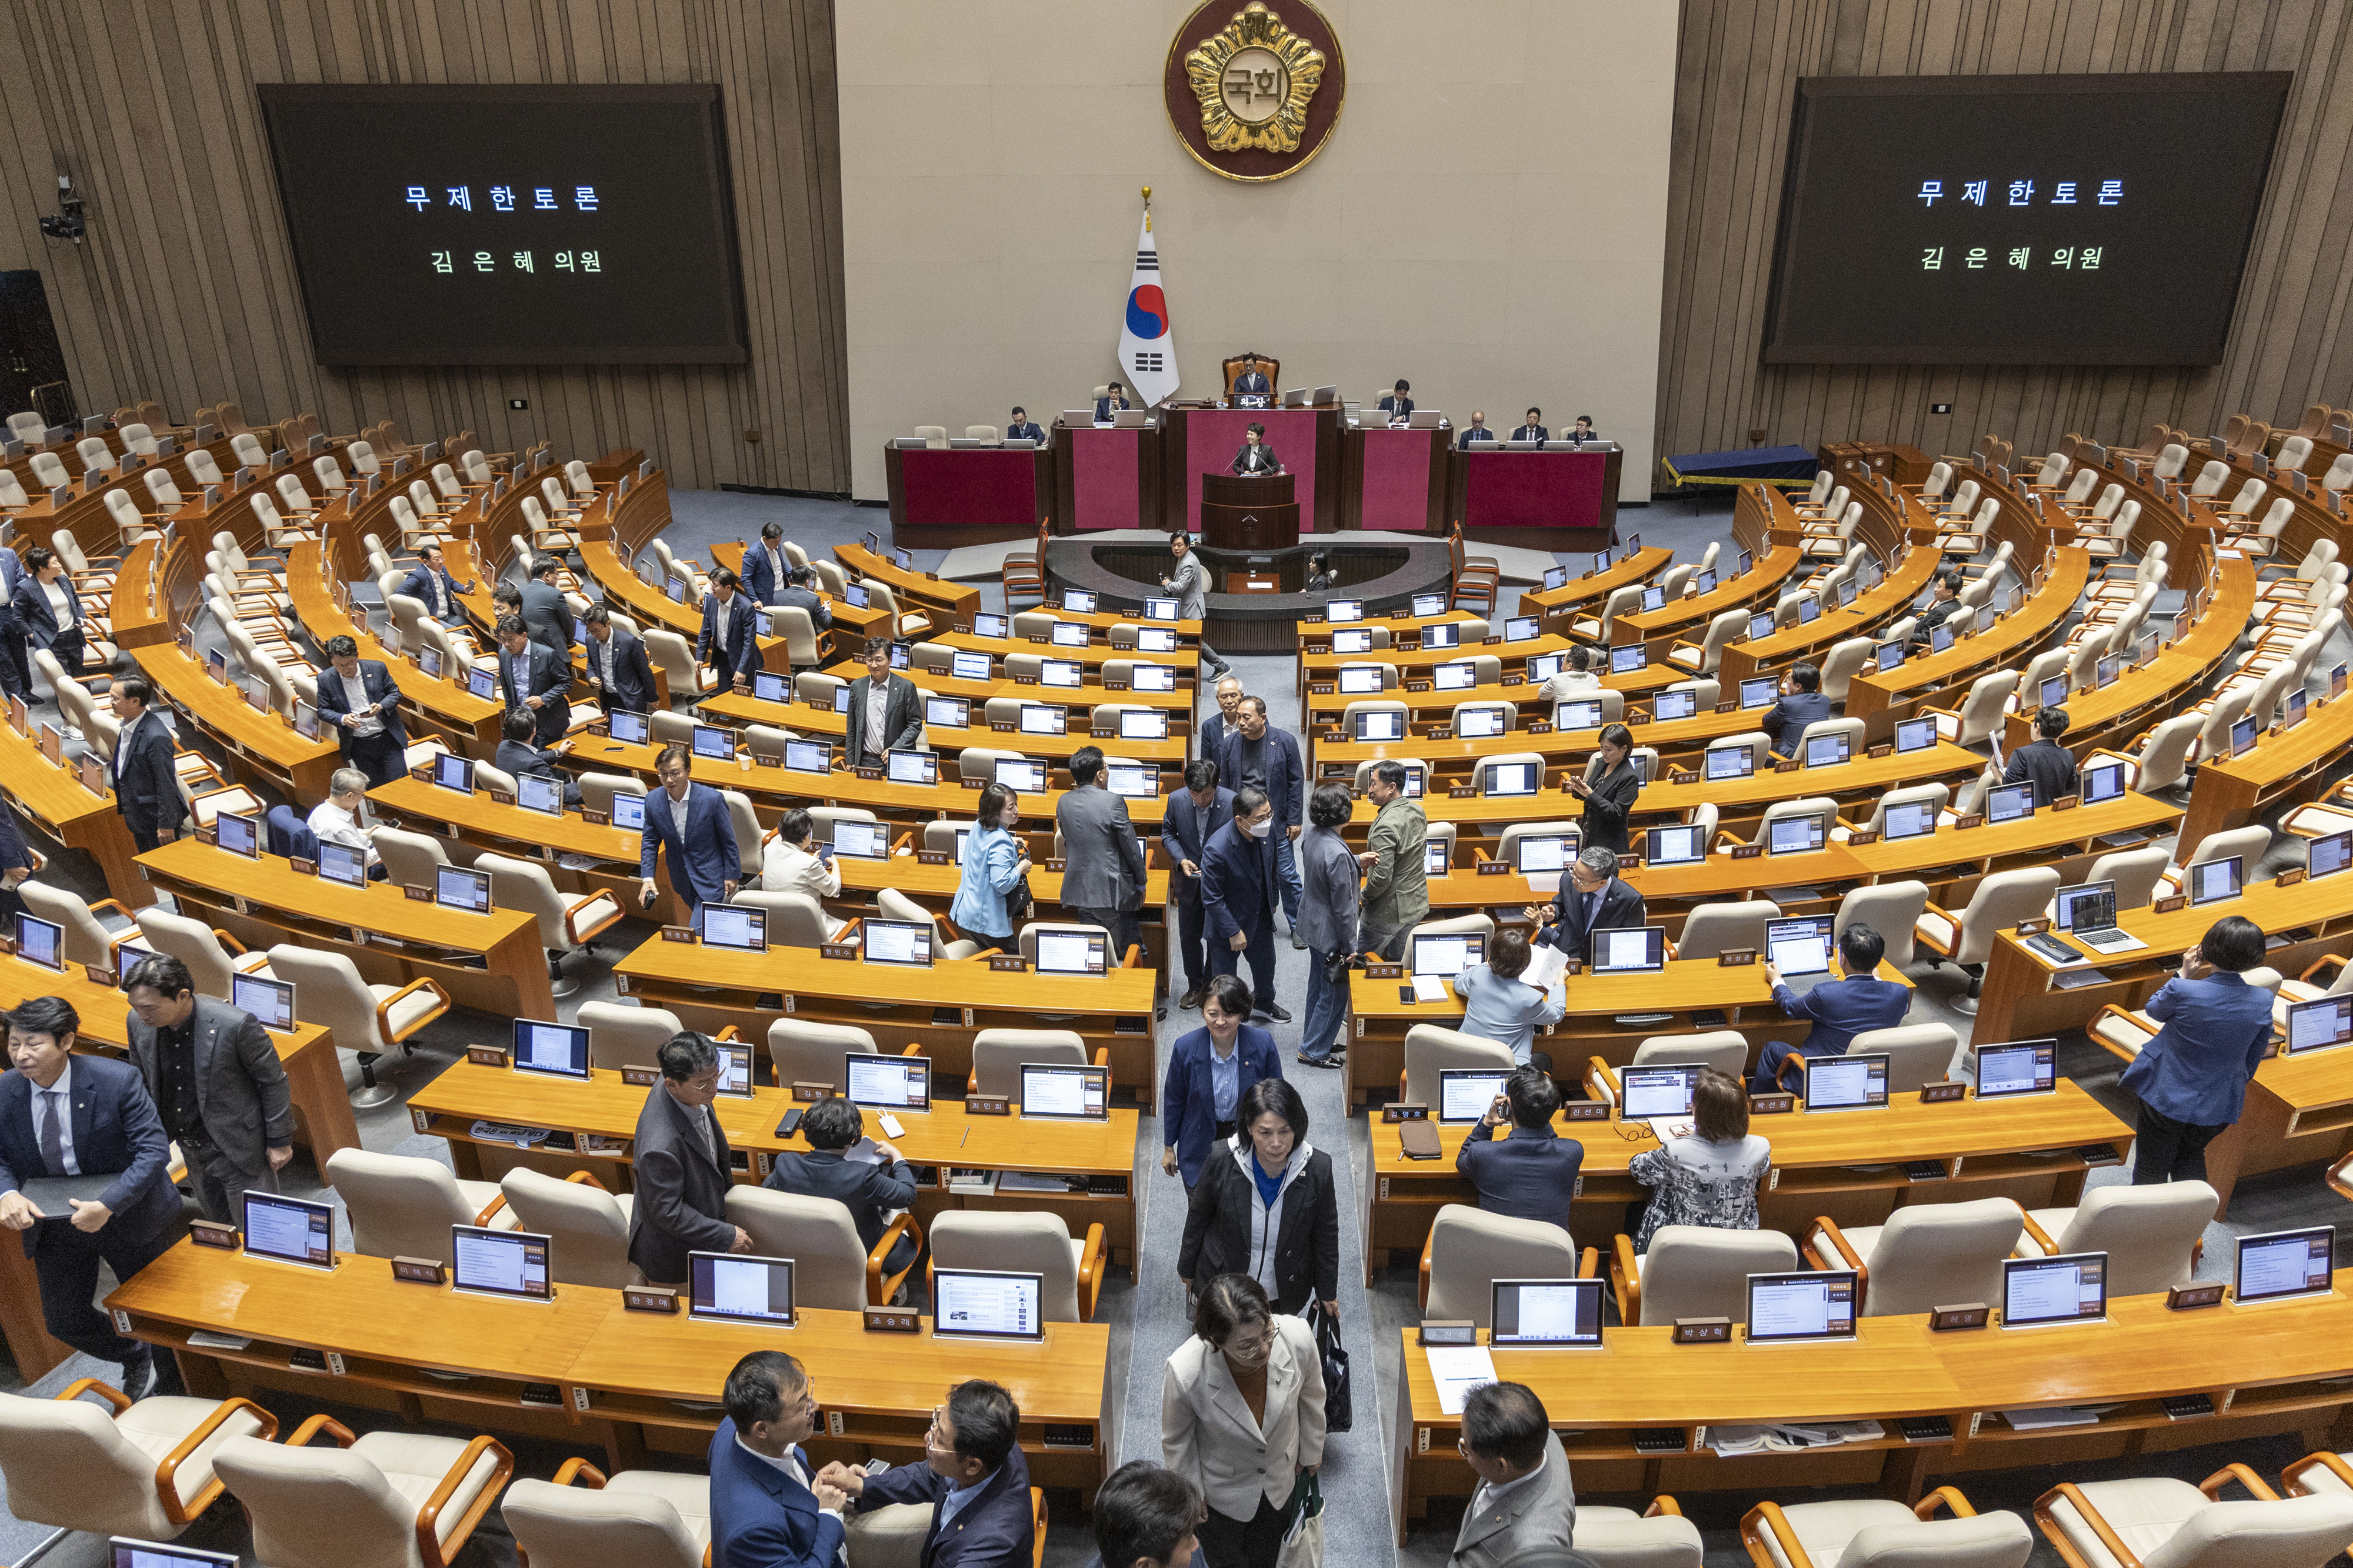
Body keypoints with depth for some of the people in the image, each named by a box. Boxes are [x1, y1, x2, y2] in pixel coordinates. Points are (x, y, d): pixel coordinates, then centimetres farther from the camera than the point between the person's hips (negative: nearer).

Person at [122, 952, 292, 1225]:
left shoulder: (235, 1025, -29)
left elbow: (273, 1081, -16)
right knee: (217, 1226, 23)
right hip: (191, 1150, 6)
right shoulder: (138, 1023, -11)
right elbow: (142, 1080, 8)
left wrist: (279, 1141, -9)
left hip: (238, 1148, -6)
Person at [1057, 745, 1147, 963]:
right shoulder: (1113, 802, -16)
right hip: (1111, 891, -6)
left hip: (1078, 889, 6)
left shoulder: (1063, 802, 2)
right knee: (1130, 952, 4)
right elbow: (1131, 847, -9)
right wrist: (1141, 883, 2)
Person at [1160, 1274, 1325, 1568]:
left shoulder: (1298, 1336, -36)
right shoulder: (1185, 1372, -42)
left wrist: (1312, 1451, 7)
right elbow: (1177, 1440, -17)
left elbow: (1311, 1396, -10)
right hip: (1222, 1487, -2)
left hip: (1281, 1476, 3)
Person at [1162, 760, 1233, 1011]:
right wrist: (1181, 859, -14)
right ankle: (1194, 986, 35)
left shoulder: (1232, 802, -21)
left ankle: (1211, 985, 35)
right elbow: (1168, 833, 2)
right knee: (1189, 938, 15)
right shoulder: (1176, 800, -14)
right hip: (1189, 882, 2)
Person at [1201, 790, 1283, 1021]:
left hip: (1261, 916, 6)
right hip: (1228, 922, -6)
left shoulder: (1267, 829, -18)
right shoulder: (1218, 848, -36)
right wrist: (1234, 932, -20)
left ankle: (1265, 1002, 58)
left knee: (1265, 965, 29)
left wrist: (1272, 902, 15)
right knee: (1225, 976, 18)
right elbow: (1211, 899, -26)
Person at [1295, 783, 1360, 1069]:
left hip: (1311, 924, 9)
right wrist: (1350, 946, -15)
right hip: (1330, 932, -9)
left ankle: (1314, 1038, 41)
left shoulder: (1311, 835, -6)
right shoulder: (1337, 853, -32)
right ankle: (1314, 1051, 22)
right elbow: (1342, 906, -25)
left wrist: (1356, 861, 25)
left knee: (1319, 984, 25)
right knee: (1334, 992, 9)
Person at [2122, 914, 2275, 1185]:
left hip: (2167, 1099, -4)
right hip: (2219, 1104, 4)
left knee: (2151, 1171, 15)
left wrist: (2183, 974, 2)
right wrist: (2239, 1085, 21)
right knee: (2191, 1158, 30)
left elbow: (2154, 1010, -3)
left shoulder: (2182, 991, -28)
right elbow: (2253, 1057, 3)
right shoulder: (2263, 1002, -14)